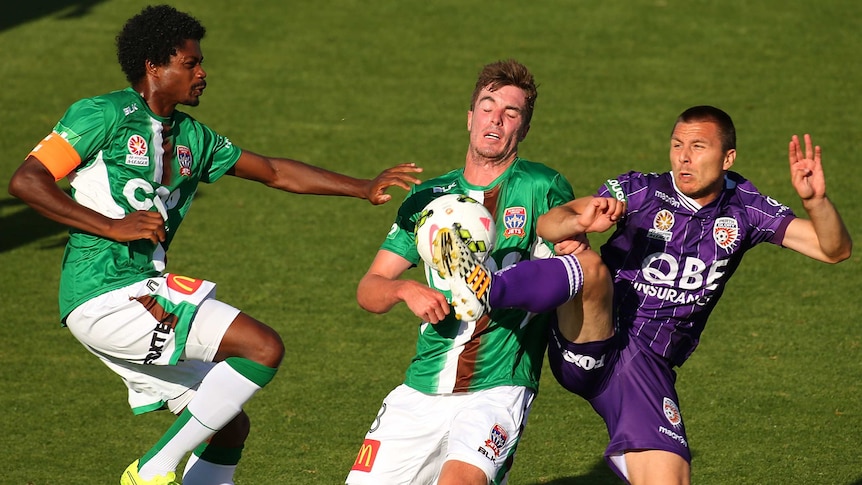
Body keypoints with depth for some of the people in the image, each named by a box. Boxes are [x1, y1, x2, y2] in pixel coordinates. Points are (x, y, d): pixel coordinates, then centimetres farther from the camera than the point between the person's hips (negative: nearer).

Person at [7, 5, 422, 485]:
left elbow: (275, 172, 27)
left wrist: (363, 188, 21)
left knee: (229, 425, 12)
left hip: (140, 292, 9)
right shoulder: (107, 115, -5)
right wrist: (111, 225, -16)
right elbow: (26, 180, -11)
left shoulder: (191, 137, 19)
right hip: (106, 295, -9)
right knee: (263, 346, -16)